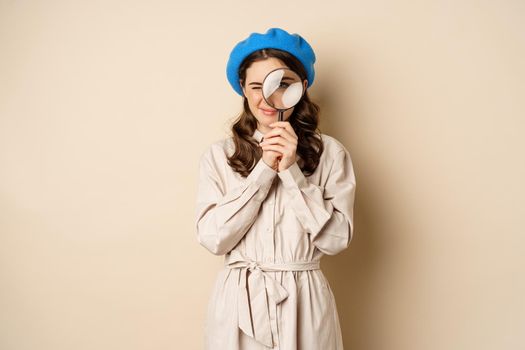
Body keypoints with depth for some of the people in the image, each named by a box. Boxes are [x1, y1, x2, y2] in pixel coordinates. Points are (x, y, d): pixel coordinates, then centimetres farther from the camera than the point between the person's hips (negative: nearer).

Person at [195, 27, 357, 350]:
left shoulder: (330, 153, -2)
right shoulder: (218, 155, -1)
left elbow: (337, 238, -8)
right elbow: (212, 238, -9)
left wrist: (292, 171, -16)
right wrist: (263, 170, -14)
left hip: (305, 302, 0)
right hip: (239, 301, 1)